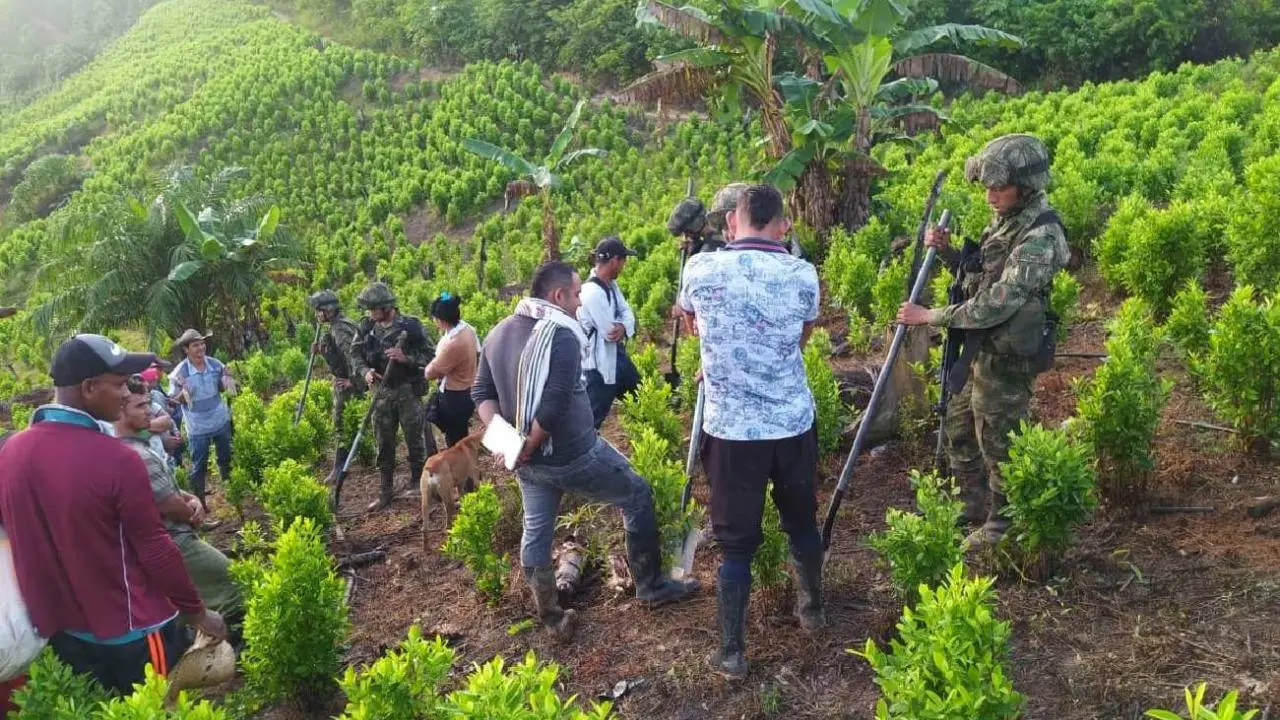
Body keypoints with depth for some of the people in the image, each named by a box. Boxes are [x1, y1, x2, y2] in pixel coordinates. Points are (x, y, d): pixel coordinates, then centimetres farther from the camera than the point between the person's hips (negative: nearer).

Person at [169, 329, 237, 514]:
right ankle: (199, 501, 22)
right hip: (197, 427, -4)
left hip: (221, 421, 4)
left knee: (226, 458, 21)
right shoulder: (180, 372, -17)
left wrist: (227, 380, -13)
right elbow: (175, 400, -9)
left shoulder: (215, 364, -7)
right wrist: (183, 393, -30)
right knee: (199, 465, 8)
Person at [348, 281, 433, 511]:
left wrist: (406, 358, -26)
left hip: (408, 391, -4)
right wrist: (365, 371, -15)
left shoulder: (411, 326, -12)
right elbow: (354, 354, 4)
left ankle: (417, 487, 21)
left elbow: (429, 356, -9)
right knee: (384, 444, 11)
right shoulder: (366, 327, 0)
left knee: (415, 441, 5)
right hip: (382, 392, 4)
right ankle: (386, 491, 22)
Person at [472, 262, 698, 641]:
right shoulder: (561, 335, -21)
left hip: (530, 462, 8)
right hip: (574, 455, -7)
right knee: (638, 496, 12)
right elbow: (555, 406, -28)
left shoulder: (498, 334, 6)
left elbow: (482, 393, 8)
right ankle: (651, 585, 23)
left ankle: (551, 618, 29)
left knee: (536, 531, 19)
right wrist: (528, 447, -15)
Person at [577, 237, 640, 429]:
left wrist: (624, 327, -22)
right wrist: (624, 326, -5)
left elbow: (626, 311, 1)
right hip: (598, 365, -10)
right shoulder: (592, 292, -29)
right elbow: (610, 332, -27)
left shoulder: (611, 284, 3)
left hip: (615, 356, 10)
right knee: (593, 417, 1)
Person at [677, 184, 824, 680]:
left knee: (736, 540, 10)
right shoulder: (803, 275, -5)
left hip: (731, 429, -2)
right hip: (793, 424, 2)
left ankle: (732, 652, 17)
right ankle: (812, 608, 44)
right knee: (801, 521, 23)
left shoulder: (700, 269, -8)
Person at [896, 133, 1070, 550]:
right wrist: (946, 251, -3)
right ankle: (973, 503, 41)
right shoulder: (1006, 218, 4)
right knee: (957, 429, 22)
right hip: (979, 348, 9)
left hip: (1005, 357, -9)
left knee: (998, 444, 7)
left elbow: (997, 304, -29)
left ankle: (1004, 524, 27)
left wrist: (930, 317, -23)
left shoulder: (1040, 236, -25)